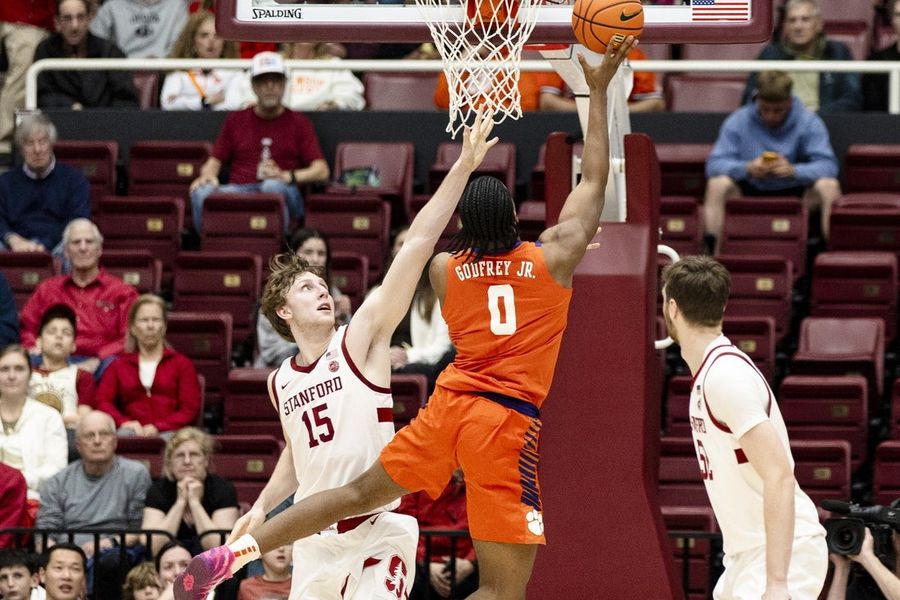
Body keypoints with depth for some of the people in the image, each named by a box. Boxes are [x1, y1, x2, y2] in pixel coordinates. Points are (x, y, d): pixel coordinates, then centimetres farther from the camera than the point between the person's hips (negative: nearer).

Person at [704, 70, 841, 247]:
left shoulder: (809, 122, -7)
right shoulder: (738, 121, -5)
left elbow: (828, 165, -18)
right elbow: (714, 164, -13)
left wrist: (794, 171, -38)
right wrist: (746, 168, -33)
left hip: (795, 193, -1)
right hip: (751, 191, 1)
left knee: (829, 186, -29)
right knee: (718, 184, -28)